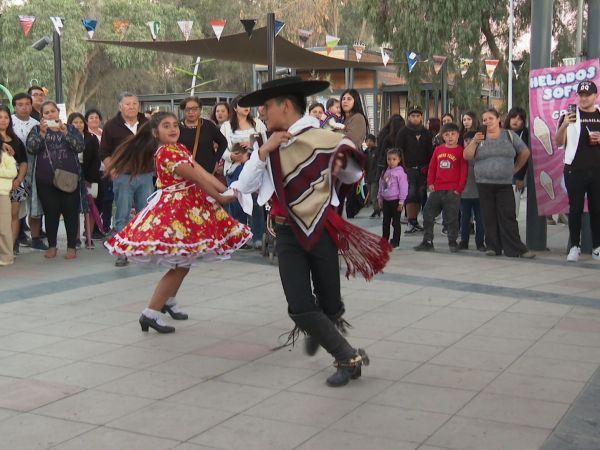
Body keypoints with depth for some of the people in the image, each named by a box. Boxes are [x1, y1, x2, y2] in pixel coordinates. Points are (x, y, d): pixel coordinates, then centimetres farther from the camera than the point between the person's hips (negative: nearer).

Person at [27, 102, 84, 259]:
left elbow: (80, 146, -6)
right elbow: (30, 148, -6)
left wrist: (65, 132, -17)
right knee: (51, 213, 4)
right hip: (46, 180, 1)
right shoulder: (37, 129, 11)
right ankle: (52, 246, 15)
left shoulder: (71, 128, 10)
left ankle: (72, 246, 7)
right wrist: (42, 133, -19)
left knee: (71, 212, -1)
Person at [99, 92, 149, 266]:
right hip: (123, 176, -3)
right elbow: (104, 153, 5)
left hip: (146, 175, 3)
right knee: (122, 216, 0)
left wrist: (155, 167, 11)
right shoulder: (111, 126, 0)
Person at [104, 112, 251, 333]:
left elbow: (203, 173, 3)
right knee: (181, 264, -9)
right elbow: (196, 178, -19)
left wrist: (228, 191, -6)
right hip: (174, 209, -10)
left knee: (183, 262, 19)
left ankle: (169, 301, 38)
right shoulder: (166, 152, -19)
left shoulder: (180, 148, 12)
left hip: (188, 207, 10)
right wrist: (220, 198, -14)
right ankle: (150, 313, -7)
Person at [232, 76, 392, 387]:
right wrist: (264, 150, -11)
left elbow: (353, 177, 9)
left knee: (330, 306, 5)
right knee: (300, 308, -7)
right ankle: (349, 358, 12)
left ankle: (320, 331, 39)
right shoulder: (270, 146, 6)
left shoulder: (325, 140, -7)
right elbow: (245, 186, -2)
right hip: (288, 234, 3)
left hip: (322, 231, -3)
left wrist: (341, 166, -13)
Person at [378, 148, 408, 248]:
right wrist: (379, 198, 13)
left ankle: (395, 242, 8)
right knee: (386, 221, 13)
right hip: (386, 200, 6)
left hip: (395, 200, -6)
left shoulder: (400, 172, -11)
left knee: (396, 222, 2)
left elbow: (403, 187, -13)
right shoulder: (386, 171, 9)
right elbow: (381, 185, 16)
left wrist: (401, 201, -14)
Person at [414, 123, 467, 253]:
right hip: (436, 190, 5)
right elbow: (432, 167, 13)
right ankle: (427, 241, 15)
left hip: (452, 191, -5)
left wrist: (459, 188, -9)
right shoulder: (438, 149, 9)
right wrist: (430, 183, 5)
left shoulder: (460, 151, -4)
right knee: (427, 214, 6)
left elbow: (464, 171, -6)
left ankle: (452, 242, 12)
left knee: (451, 218, -1)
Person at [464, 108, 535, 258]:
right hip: (484, 184, 1)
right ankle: (493, 247, 10)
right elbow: (467, 156, 1)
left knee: (508, 216, -7)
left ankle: (516, 249, -8)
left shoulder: (509, 135, 6)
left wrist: (515, 168, 10)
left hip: (505, 184, -1)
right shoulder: (479, 137, 9)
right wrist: (474, 141, -12)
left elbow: (524, 152, 13)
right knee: (489, 217, 2)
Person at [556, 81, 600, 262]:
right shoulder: (570, 116, 4)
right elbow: (559, 142, -3)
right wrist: (563, 125, -21)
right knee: (575, 209, 1)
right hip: (575, 171, -2)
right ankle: (574, 247, 6)